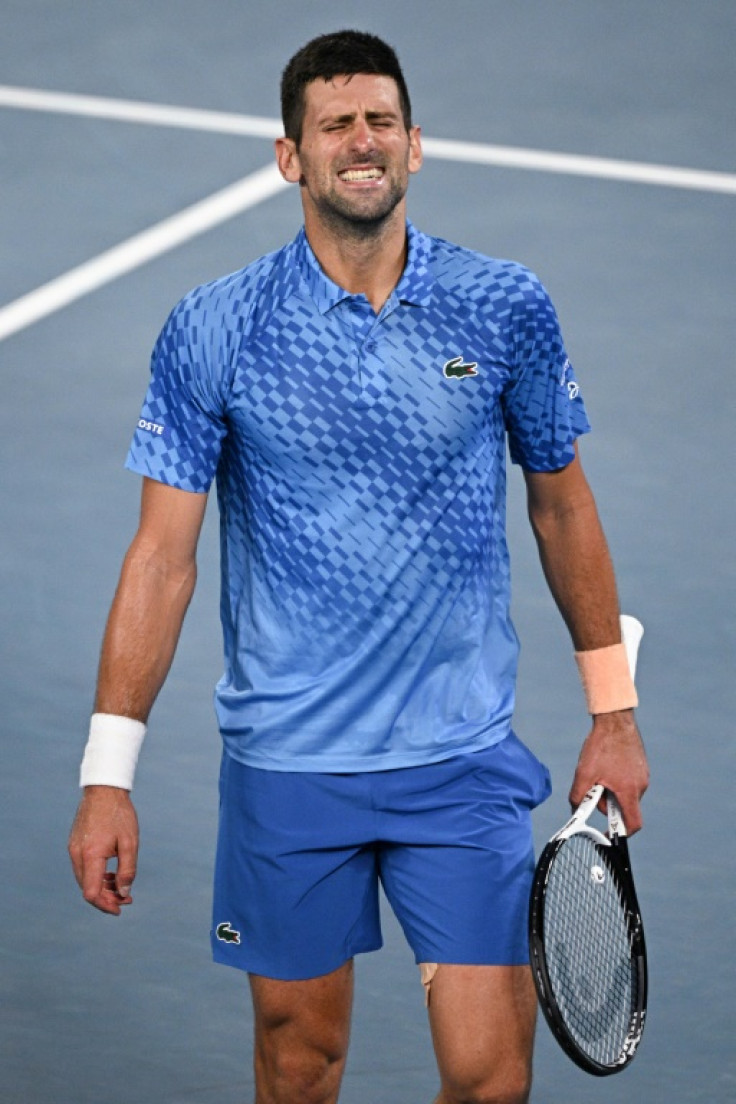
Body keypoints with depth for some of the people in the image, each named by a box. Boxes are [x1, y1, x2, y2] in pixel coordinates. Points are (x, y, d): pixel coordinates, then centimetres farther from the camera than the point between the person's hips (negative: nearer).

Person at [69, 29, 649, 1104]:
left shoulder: (507, 309, -1)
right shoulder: (212, 331, -5)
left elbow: (562, 507, 11)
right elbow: (163, 553, -4)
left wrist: (612, 713, 12)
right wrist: (108, 773, -7)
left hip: (464, 761, 0)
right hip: (284, 764, 0)